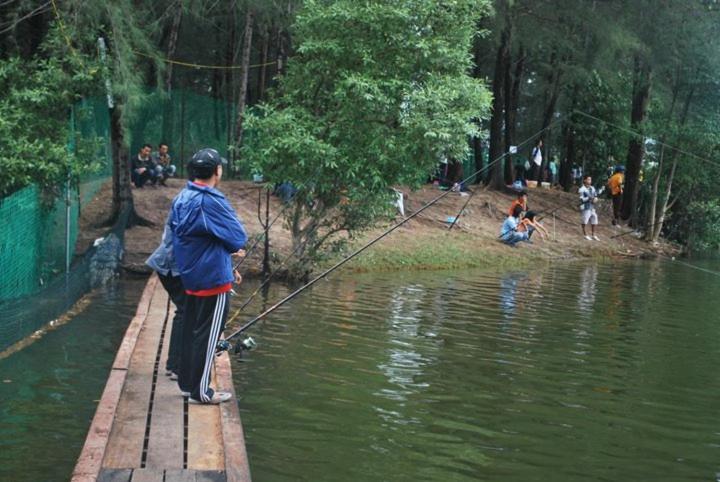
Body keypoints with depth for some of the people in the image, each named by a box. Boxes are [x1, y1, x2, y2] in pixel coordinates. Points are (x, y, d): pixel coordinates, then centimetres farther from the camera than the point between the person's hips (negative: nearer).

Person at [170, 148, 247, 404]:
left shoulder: (181, 199, 7)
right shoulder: (212, 202, -21)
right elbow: (239, 239, -16)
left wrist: (227, 265, 16)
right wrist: (231, 247, 7)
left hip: (190, 276, 9)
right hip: (214, 278, -9)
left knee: (191, 329, 17)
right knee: (207, 334, 0)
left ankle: (187, 383, 26)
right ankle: (200, 391, 6)